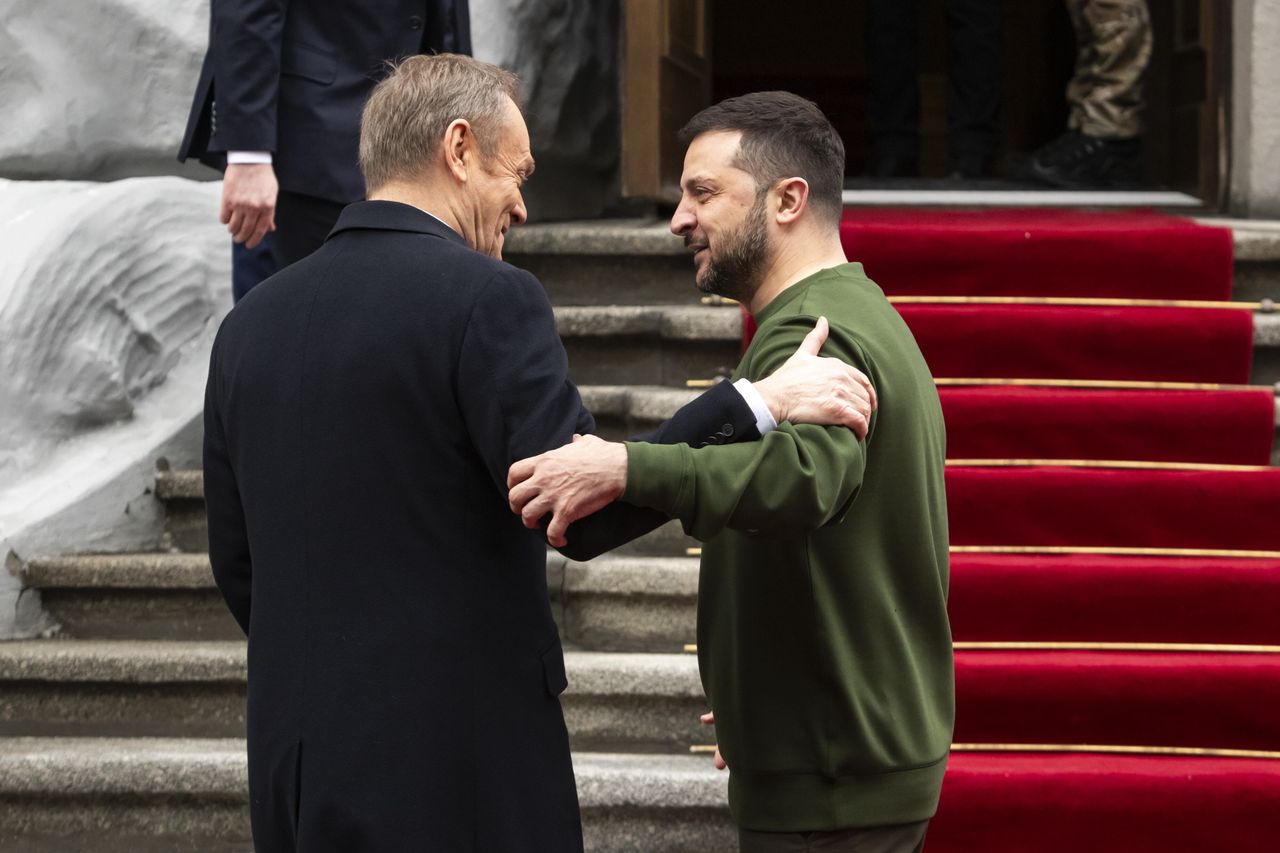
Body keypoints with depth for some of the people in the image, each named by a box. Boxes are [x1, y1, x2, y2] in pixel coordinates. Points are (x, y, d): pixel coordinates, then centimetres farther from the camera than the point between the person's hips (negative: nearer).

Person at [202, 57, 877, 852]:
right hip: (458, 763, -7)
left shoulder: (252, 323, 10)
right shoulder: (485, 298, -11)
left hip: (298, 759, 7)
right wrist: (760, 405, -14)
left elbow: (238, 562, 15)